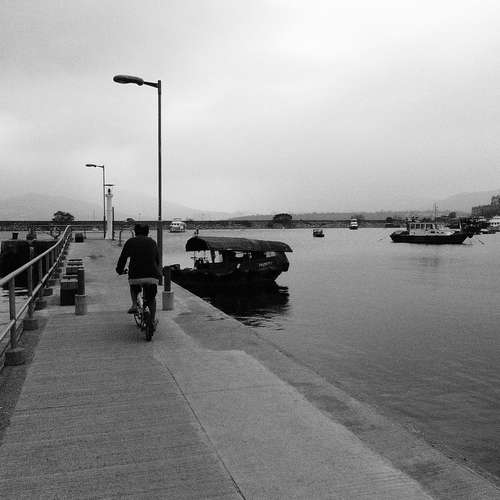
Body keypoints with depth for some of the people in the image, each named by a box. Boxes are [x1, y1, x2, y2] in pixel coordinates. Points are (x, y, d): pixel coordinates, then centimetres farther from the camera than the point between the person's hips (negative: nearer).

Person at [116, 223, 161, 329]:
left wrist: (120, 270, 29)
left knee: (133, 287, 33)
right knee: (152, 298, 23)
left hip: (136, 275, -1)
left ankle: (134, 304, 13)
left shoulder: (130, 242, 10)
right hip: (153, 276, 1)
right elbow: (157, 259, 23)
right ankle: (153, 321, 22)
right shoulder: (152, 242, 17)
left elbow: (123, 258, 11)